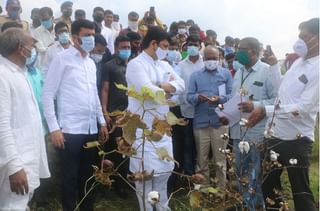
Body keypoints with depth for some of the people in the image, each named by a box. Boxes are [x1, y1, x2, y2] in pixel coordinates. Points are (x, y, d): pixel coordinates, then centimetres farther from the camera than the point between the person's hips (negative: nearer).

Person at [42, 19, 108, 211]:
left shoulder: (91, 63, 14)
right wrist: (54, 128, -14)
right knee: (70, 177, 3)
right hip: (70, 130, -6)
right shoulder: (62, 59, -5)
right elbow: (48, 94, -8)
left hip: (91, 129, 6)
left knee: (88, 175, 14)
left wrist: (102, 122, 16)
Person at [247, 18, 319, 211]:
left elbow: (304, 108, -23)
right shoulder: (298, 63, 10)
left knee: (300, 192, 4)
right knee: (268, 186, 20)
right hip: (276, 135, 8)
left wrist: (266, 111, -25)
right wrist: (274, 64, 16)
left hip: (297, 141, -8)